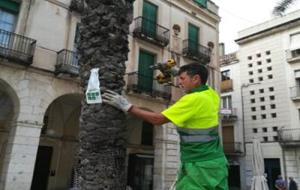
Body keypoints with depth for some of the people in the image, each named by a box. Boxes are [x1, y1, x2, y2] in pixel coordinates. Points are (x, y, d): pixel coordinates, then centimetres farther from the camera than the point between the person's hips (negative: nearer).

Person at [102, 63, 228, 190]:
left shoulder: (194, 99, -19)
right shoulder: (211, 94, 5)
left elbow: (158, 119, -20)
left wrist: (127, 106, -17)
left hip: (201, 165, -9)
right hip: (212, 161, 9)